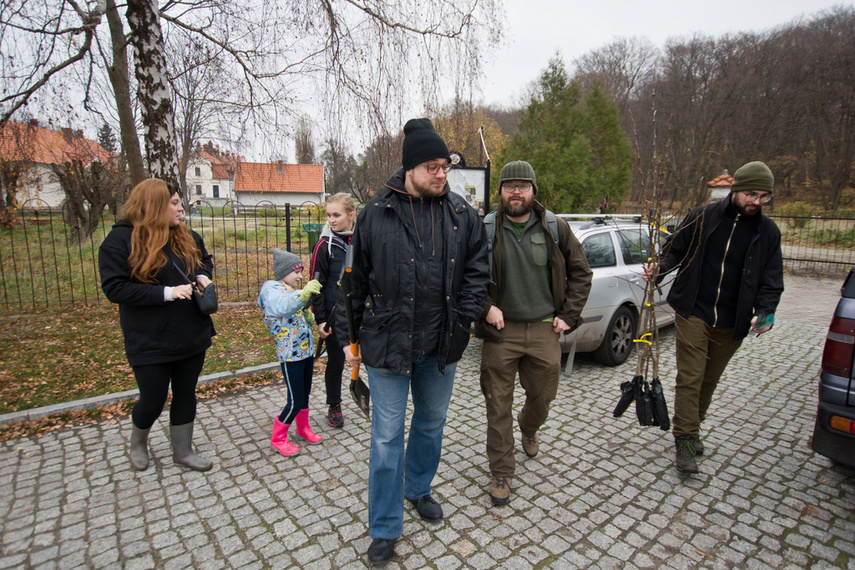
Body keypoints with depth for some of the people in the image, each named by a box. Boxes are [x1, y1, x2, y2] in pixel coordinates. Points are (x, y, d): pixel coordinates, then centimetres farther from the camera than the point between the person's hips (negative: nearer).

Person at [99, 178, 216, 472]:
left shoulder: (187, 236, 4)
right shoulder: (121, 239, -12)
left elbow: (205, 259, 22)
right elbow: (114, 287, -17)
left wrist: (203, 276, -1)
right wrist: (166, 292, -25)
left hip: (193, 335, 6)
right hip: (151, 343, -5)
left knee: (186, 394, 15)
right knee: (152, 401, 8)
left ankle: (183, 451, 33)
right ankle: (138, 443, 42)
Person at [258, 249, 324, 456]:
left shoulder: (294, 292, 14)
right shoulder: (271, 289, -12)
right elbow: (281, 307, -37)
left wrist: (308, 313, -1)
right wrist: (303, 294, -50)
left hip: (306, 351, 8)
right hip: (290, 355, -8)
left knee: (305, 394, 19)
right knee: (295, 401, -2)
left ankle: (303, 428, 39)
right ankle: (278, 438, 18)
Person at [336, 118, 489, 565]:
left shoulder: (461, 214, 1)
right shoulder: (375, 213, -6)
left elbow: (477, 267, 8)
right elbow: (355, 279, 0)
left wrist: (464, 316, -4)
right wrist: (350, 337, 2)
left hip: (441, 344, 4)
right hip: (386, 342, -3)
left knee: (431, 422, 21)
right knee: (387, 435, 5)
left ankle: (418, 487, 48)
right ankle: (385, 529, 25)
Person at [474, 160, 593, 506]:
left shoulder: (555, 228, 3)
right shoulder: (485, 230, -2)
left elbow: (581, 272, 9)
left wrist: (568, 315, 2)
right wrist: (486, 307, -9)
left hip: (544, 330, 2)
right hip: (500, 331, -2)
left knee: (542, 396, 16)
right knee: (498, 407, 4)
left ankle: (528, 430, 52)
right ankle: (501, 473, 23)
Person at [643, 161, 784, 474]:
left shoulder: (768, 232, 5)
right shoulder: (702, 217, -3)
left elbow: (772, 278, 7)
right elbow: (675, 250, 6)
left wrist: (765, 311, -10)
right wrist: (660, 268, -16)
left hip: (732, 323, 3)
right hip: (694, 314, -3)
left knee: (710, 380, 14)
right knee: (689, 377, -4)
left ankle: (693, 427, 33)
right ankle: (685, 439, 4)